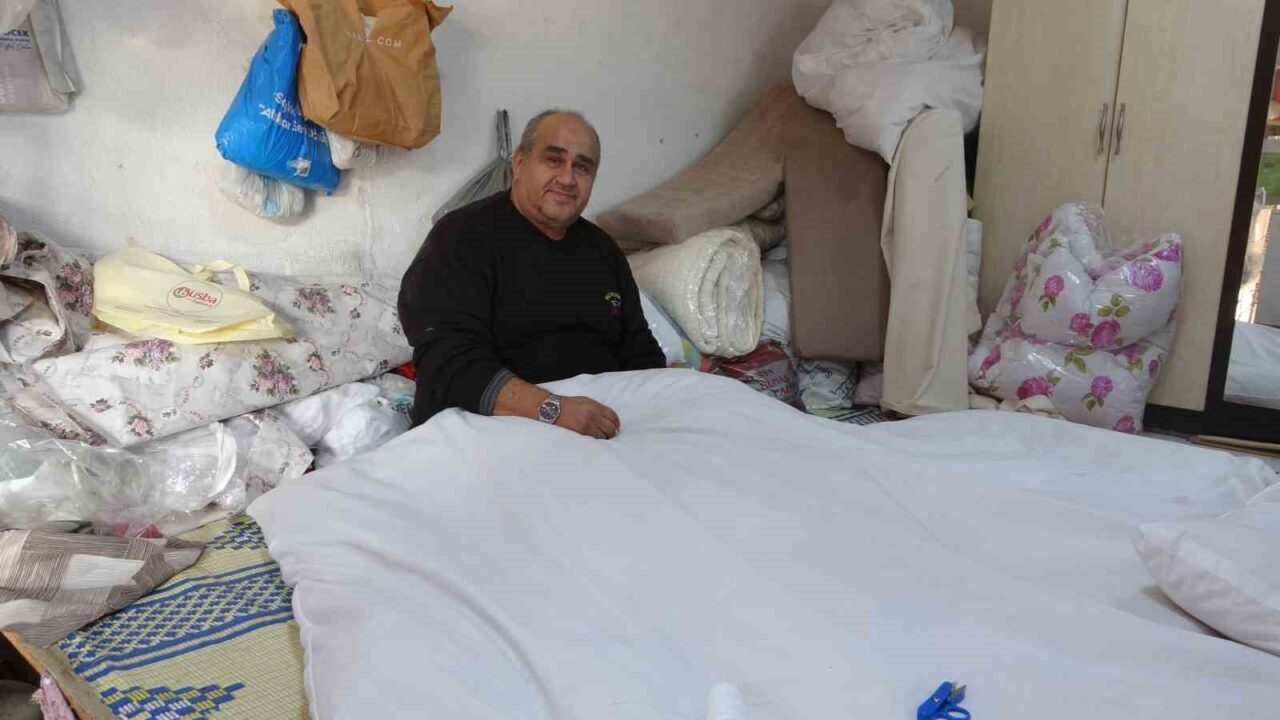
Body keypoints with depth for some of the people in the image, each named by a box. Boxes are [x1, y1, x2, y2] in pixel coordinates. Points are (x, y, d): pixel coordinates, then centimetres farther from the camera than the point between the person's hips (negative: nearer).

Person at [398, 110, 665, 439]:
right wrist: (552, 409, -30)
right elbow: (451, 362, -18)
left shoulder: (602, 248, 16)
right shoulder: (463, 238, -5)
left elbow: (641, 351, 18)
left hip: (602, 431, 4)